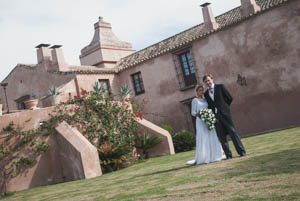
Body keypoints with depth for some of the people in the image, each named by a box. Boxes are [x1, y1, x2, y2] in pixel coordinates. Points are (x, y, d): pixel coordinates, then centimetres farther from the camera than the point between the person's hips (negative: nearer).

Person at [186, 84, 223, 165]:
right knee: (202, 139, -11)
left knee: (212, 138, 2)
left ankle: (211, 157, 9)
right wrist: (198, 114, -22)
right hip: (200, 121, -6)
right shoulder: (195, 100, 1)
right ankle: (202, 158, -8)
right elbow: (193, 112, -3)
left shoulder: (205, 100, 17)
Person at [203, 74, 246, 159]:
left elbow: (229, 98, 4)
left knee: (233, 132, -3)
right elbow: (209, 105, 14)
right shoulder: (206, 93, 15)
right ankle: (228, 155, 4)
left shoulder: (220, 87, 6)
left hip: (224, 113, -3)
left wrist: (224, 107, 4)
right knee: (221, 137, 0)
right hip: (215, 116, 3)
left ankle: (241, 151, 2)